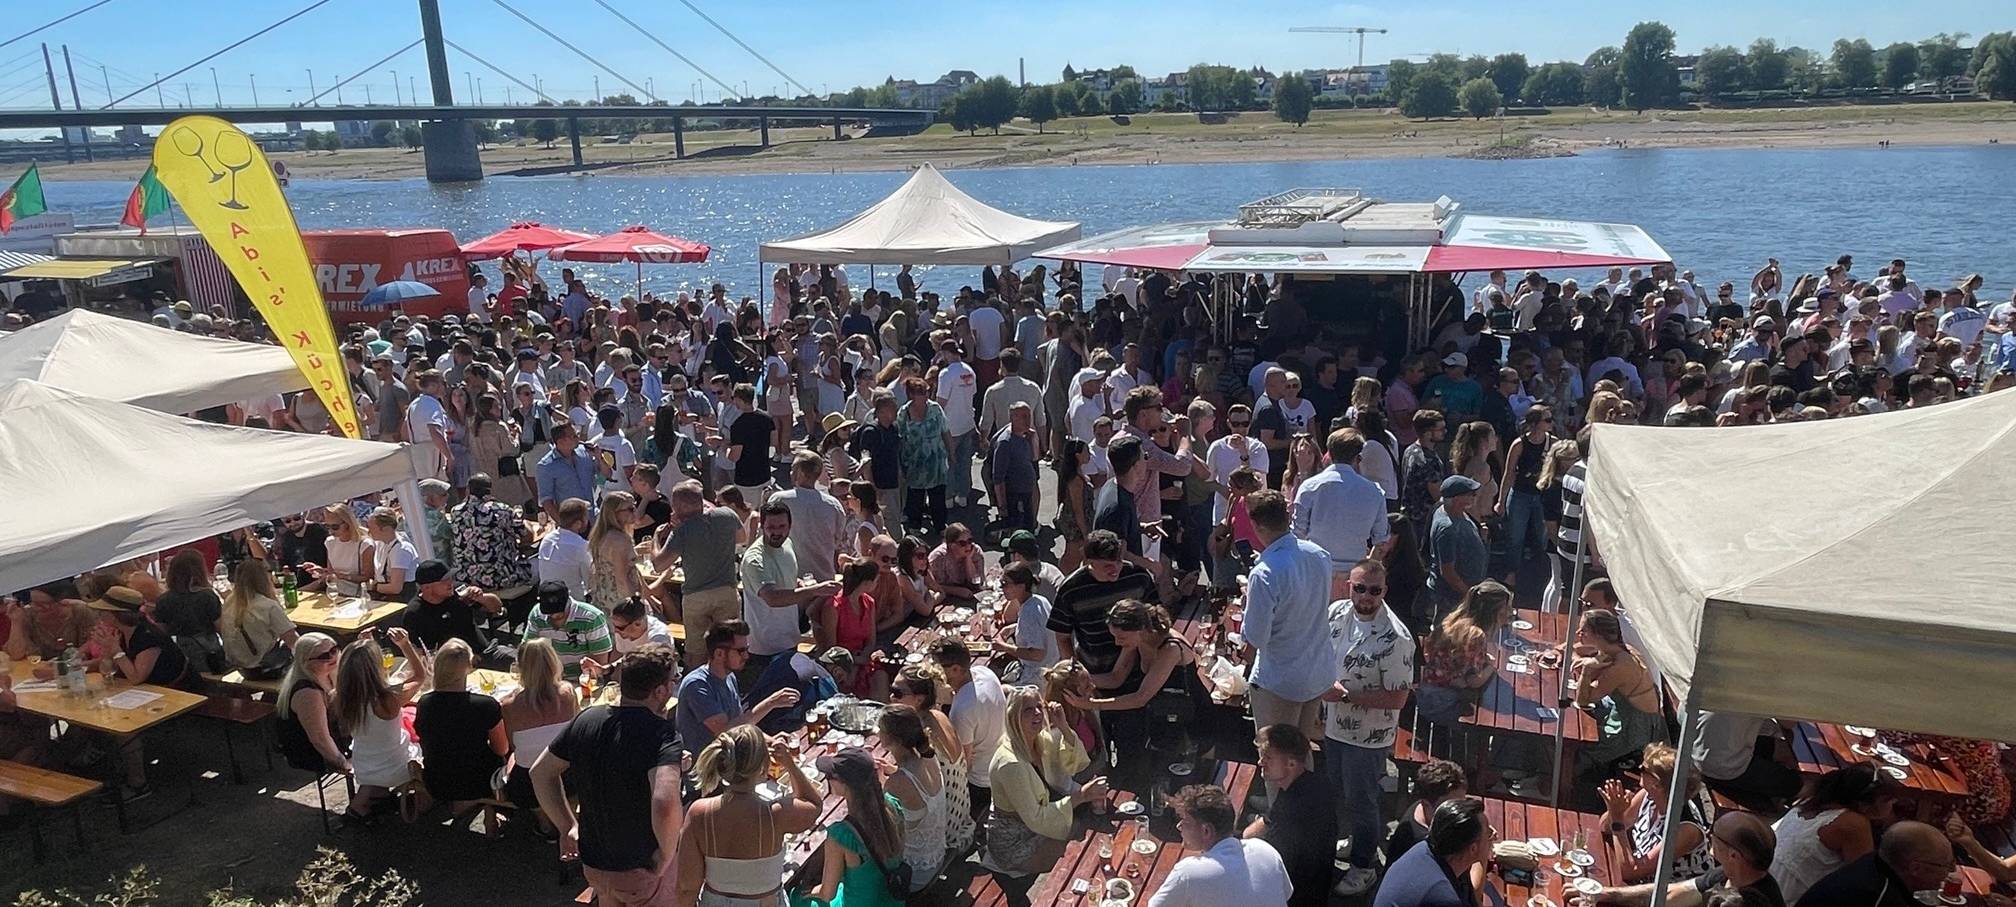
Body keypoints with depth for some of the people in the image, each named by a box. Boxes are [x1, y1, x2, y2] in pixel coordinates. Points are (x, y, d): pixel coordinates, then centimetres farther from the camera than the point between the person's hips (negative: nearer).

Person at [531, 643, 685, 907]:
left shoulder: (586, 719, -5)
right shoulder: (661, 734, -26)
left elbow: (540, 772, 7)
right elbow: (665, 803, -40)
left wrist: (568, 826, 10)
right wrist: (666, 856, -24)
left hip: (594, 864, 6)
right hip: (644, 872, -6)